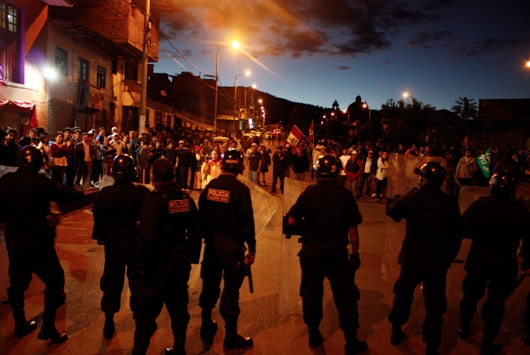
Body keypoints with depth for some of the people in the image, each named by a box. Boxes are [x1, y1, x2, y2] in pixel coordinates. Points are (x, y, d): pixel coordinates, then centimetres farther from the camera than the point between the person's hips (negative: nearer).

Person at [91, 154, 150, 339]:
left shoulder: (104, 193, -12)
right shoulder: (142, 193, -17)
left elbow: (98, 220, -1)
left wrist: (100, 237, 16)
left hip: (113, 246, 1)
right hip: (137, 246, -1)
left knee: (111, 284, 16)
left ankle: (108, 324, 26)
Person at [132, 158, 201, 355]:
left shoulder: (154, 199, -16)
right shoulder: (186, 198, 1)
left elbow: (148, 236, -23)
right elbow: (196, 230, 4)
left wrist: (144, 265, -13)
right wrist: (193, 257, 14)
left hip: (159, 265, -6)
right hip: (181, 262, 6)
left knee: (146, 311, 6)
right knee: (178, 306, 20)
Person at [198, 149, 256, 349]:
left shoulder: (210, 186, 0)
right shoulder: (241, 189, -14)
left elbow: (201, 214, 4)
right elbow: (247, 221, -15)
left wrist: (204, 236, 15)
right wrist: (251, 248, -7)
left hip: (211, 243, 5)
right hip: (231, 244, -5)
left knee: (210, 285, 19)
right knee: (230, 290, 5)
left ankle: (207, 327, 35)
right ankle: (231, 336, 16)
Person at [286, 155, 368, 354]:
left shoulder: (309, 192, -7)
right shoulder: (345, 195, -6)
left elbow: (291, 221, -9)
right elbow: (352, 229, -5)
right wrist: (355, 253, 5)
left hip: (310, 252, 1)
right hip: (336, 253, -1)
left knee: (311, 293, 15)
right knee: (345, 295, 11)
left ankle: (314, 335, 28)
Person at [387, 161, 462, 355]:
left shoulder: (412, 198, -10)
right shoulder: (450, 203, -9)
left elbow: (392, 210, 7)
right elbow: (456, 234, -3)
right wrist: (449, 256, 11)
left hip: (412, 258, 1)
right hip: (438, 261, 0)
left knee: (403, 294, 21)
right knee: (435, 304, 12)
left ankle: (396, 331, 35)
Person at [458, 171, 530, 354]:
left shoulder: (480, 204, -14)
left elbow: (463, 229, -11)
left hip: (478, 261, 1)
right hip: (504, 265, -1)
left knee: (471, 295, 22)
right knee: (495, 303, 14)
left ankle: (463, 328, 42)